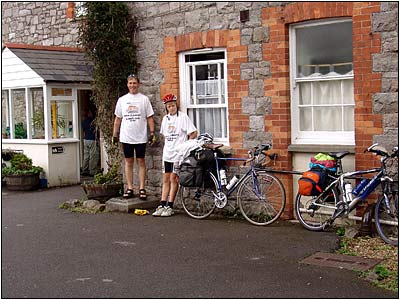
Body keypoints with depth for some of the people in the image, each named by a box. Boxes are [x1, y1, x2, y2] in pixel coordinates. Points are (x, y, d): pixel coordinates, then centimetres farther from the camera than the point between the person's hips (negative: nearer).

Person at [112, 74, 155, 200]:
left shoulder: (144, 99, 3)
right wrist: (115, 135, 8)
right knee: (128, 161, 7)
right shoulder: (122, 100, 9)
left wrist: (152, 133, -6)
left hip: (140, 137, -2)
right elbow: (118, 119, 12)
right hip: (126, 136, 2)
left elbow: (149, 118, 2)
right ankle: (129, 188, 11)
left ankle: (142, 188, 4)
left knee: (141, 161, 2)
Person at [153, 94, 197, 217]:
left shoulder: (183, 117, -6)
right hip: (167, 152, 6)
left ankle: (169, 207, 1)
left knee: (173, 179, -4)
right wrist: (169, 145, 11)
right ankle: (162, 206, 10)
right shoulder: (165, 118, 12)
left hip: (178, 153, -6)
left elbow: (194, 133, -8)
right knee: (165, 180, 7)